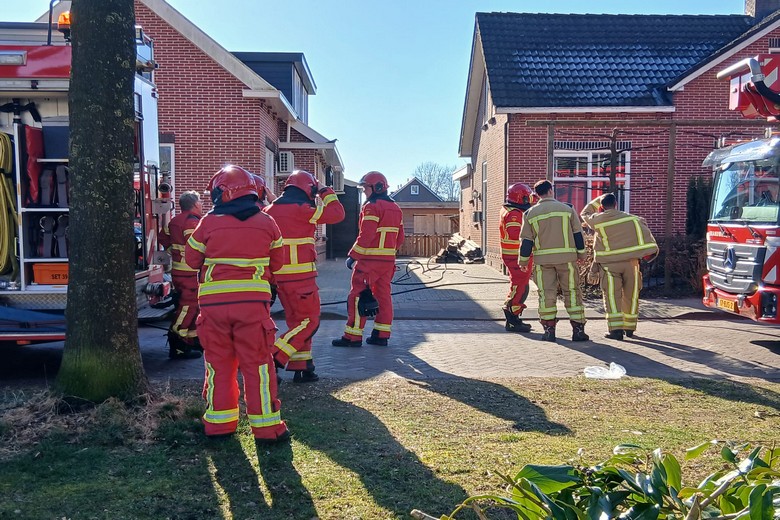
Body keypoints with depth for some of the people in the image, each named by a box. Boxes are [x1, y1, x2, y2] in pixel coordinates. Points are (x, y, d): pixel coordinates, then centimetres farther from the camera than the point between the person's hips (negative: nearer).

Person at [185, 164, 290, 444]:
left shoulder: (208, 223, -1)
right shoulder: (266, 223, 2)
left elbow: (192, 259, 11)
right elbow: (277, 262, 11)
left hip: (213, 303, 1)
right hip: (253, 302, 0)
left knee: (218, 363, 14)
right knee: (257, 364, 6)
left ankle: (219, 422, 23)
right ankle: (266, 426, 10)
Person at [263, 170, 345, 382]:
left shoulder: (270, 210, 11)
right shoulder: (302, 210, -11)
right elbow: (337, 214, -5)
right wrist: (326, 193, 9)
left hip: (278, 275, 8)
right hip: (300, 277, -8)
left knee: (296, 321, 16)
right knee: (309, 321, 1)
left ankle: (301, 367, 20)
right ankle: (273, 360, -6)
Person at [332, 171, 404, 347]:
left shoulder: (372, 207, -12)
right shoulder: (396, 209, 14)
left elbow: (365, 236, -19)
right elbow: (400, 238, 17)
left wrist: (353, 256, -14)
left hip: (369, 260, -8)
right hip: (388, 260, 8)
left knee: (357, 296, -2)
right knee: (383, 295, 12)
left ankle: (353, 336, 0)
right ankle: (381, 335, 15)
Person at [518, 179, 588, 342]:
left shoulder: (530, 213, 3)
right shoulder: (568, 209, 3)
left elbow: (526, 240, 2)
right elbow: (578, 234, 5)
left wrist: (523, 260, 10)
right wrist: (581, 254, 15)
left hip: (543, 259, 0)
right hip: (566, 257, 0)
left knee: (546, 293, 5)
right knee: (572, 292, 6)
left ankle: (549, 330, 6)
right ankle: (578, 330, 7)